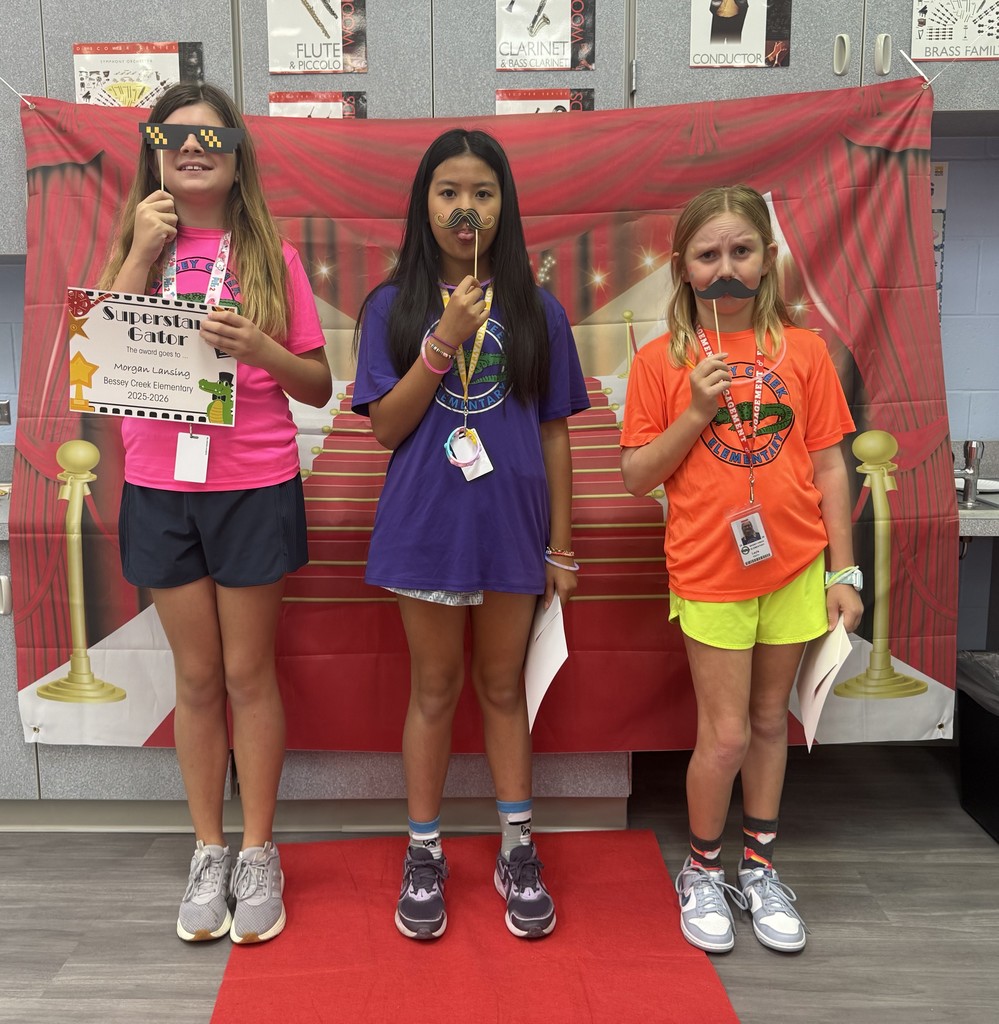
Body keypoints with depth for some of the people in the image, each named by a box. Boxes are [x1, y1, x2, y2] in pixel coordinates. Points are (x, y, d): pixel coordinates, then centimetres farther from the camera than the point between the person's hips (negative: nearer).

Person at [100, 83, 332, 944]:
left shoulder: (271, 256, 3)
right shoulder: (139, 246, 9)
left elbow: (319, 387, 1)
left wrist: (261, 348, -17)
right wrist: (144, 249, -10)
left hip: (254, 490, -2)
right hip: (160, 489, 2)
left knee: (250, 675, 6)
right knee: (197, 679, 10)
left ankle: (259, 857, 22)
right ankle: (209, 855, 26)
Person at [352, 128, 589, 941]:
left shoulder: (536, 311, 3)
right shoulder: (394, 307, 1)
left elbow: (555, 432, 4)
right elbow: (387, 426, -6)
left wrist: (562, 544, 3)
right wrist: (444, 341, -17)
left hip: (512, 523, 1)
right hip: (428, 524, 0)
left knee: (503, 686, 13)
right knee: (435, 689, 11)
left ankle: (518, 849, 28)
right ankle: (425, 853, 27)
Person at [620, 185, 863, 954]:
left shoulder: (803, 350, 2)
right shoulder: (662, 359, -2)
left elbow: (829, 466, 4)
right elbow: (637, 477, -3)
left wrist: (842, 572, 1)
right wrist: (696, 412, -16)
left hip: (794, 566, 2)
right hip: (709, 570, -2)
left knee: (771, 721, 15)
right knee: (725, 735, 1)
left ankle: (760, 869, 34)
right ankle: (702, 872, 27)